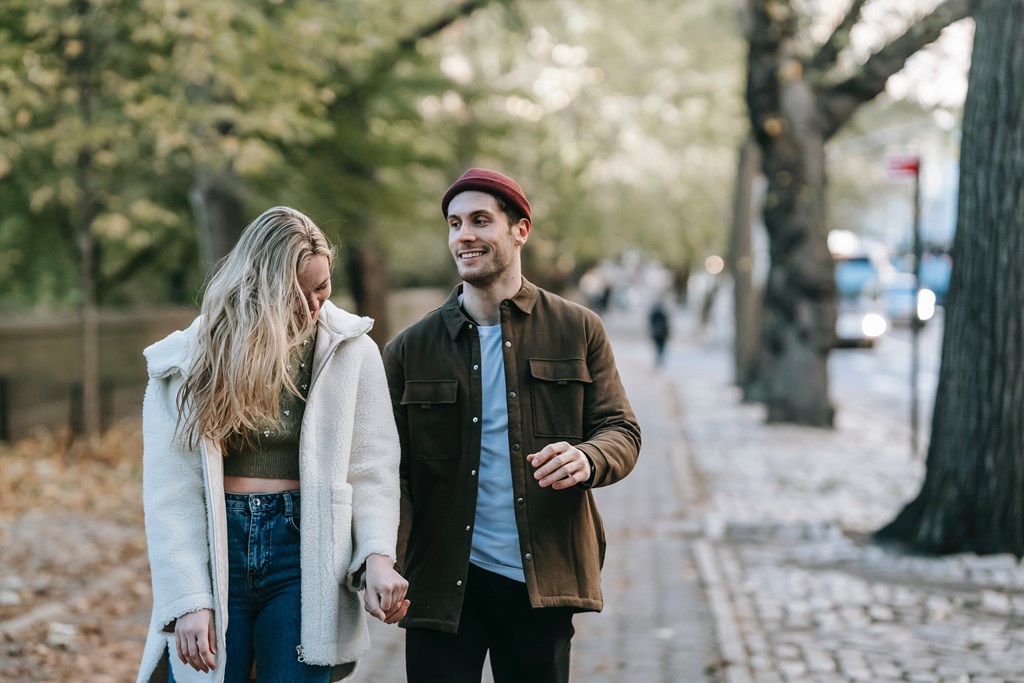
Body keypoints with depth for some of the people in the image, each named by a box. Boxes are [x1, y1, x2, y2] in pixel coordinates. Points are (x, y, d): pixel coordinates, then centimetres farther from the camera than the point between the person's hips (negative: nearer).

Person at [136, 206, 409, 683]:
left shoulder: (350, 352, 2)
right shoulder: (186, 363, 0)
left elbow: (372, 465, -1)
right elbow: (171, 492, -5)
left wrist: (378, 555, -18)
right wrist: (190, 601, -13)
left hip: (305, 548, 0)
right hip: (215, 546, 0)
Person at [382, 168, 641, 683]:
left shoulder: (577, 330, 6)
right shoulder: (410, 350, 5)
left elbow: (622, 431, 5)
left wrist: (587, 459, -19)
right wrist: (385, 566, -14)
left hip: (542, 578, 0)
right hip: (443, 580, 0)